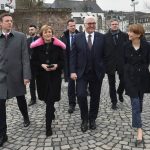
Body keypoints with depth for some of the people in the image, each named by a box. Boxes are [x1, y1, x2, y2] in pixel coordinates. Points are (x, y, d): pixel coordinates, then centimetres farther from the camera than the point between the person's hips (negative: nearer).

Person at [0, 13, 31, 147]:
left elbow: (25, 57, -5)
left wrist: (26, 75, -12)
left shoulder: (21, 36, -2)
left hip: (16, 75, -1)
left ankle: (26, 118, 45)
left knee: (21, 99, 17)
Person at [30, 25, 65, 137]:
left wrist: (57, 65, -17)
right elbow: (34, 61, 3)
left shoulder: (58, 46, 0)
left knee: (50, 99, -6)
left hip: (55, 76, -2)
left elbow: (63, 60, 3)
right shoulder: (37, 46, 1)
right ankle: (51, 112, 49)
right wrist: (42, 65, -15)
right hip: (42, 75, 2)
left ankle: (48, 126, 1)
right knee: (46, 98, 15)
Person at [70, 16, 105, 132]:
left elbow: (105, 54, 1)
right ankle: (84, 119, 12)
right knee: (81, 95, -11)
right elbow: (73, 56, -1)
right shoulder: (77, 38, 1)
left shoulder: (101, 37, 1)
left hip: (97, 73, 1)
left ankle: (92, 119, 30)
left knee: (95, 97, 10)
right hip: (81, 73, -1)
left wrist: (104, 69, -3)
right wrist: (73, 71, -8)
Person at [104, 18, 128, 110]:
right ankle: (114, 102, 21)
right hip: (110, 64, 0)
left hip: (122, 63, 1)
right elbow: (103, 51, -2)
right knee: (112, 84, 7)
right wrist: (104, 63, -6)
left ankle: (120, 93, 38)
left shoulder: (124, 36, 2)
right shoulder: (105, 37, -1)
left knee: (123, 81, 5)